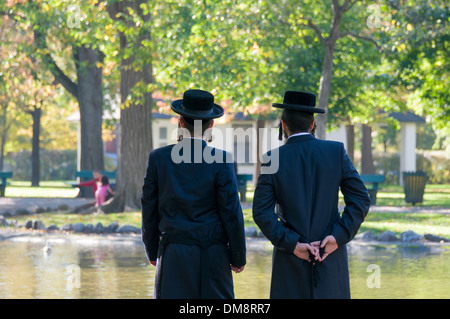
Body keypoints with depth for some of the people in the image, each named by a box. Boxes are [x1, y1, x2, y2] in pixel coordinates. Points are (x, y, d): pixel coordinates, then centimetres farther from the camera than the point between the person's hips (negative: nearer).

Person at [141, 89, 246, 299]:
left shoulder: (158, 158, -2)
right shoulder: (220, 160, -8)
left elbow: (149, 210, 4)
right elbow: (231, 212, -6)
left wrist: (152, 251, 15)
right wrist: (238, 256, 4)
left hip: (173, 255, 1)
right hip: (212, 256, -1)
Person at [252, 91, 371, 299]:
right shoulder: (336, 151, 0)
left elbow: (262, 212, -9)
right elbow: (360, 199, -5)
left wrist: (291, 244, -8)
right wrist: (339, 237, -7)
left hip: (290, 259, -1)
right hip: (332, 257, 1)